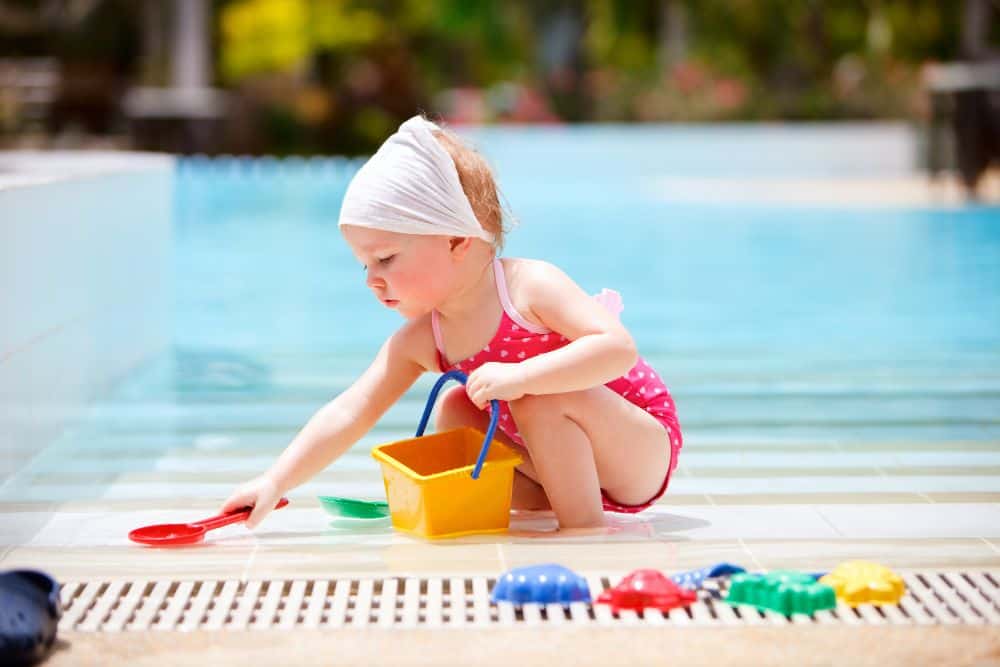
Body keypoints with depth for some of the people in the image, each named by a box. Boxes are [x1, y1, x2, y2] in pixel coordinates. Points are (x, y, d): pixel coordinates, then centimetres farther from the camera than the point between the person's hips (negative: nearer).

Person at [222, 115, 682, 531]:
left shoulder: (531, 286, -22)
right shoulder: (419, 342, -4)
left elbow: (617, 347, -34)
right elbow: (348, 415, -5)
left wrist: (520, 376, -41)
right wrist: (274, 483, -14)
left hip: (643, 451, -7)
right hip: (570, 459, 7)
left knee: (545, 400, -31)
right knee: (455, 412, 4)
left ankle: (584, 522, -17)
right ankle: (547, 501, -2)